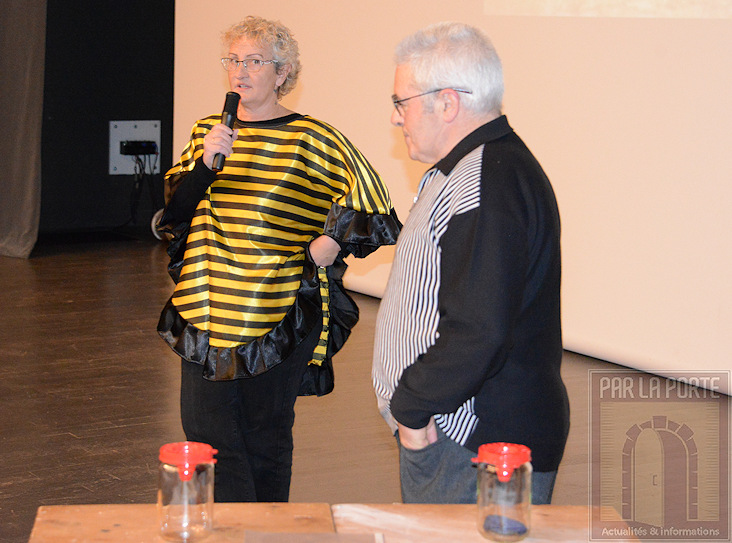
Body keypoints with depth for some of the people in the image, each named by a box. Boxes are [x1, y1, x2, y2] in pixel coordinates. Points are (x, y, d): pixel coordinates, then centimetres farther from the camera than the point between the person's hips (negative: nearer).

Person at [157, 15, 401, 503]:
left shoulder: (312, 139, -2)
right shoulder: (207, 131, 10)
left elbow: (369, 195, 4)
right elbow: (174, 212, 4)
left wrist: (329, 245, -3)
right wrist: (205, 164, -12)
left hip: (277, 319, -3)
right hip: (207, 313, 4)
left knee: (266, 441, 8)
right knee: (206, 433, -1)